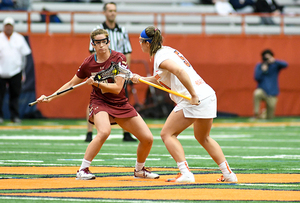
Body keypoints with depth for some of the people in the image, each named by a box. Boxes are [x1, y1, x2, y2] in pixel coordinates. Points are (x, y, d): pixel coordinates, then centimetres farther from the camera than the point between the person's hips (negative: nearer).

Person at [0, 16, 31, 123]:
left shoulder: (19, 38, 10)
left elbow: (23, 55, 13)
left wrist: (23, 72, 8)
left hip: (15, 71, 1)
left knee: (15, 95, -1)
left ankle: (15, 115, 2)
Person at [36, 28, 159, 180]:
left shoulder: (119, 58, -10)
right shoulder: (88, 63, -5)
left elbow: (117, 88, -17)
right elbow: (71, 84, 9)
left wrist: (97, 83, -29)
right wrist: (50, 97, 2)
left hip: (120, 104, 2)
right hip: (99, 102, -2)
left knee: (148, 139, -3)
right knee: (104, 131, -36)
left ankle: (139, 170, 25)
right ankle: (83, 170, -28)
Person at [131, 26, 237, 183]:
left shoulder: (160, 57, -8)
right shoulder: (168, 50, 21)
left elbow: (180, 71, -26)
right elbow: (161, 79, 33)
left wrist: (193, 95, -26)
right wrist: (141, 79, 24)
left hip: (195, 100, -9)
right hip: (209, 94, 9)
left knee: (167, 134, -2)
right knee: (203, 138, 27)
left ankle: (185, 173, -14)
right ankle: (228, 174, 22)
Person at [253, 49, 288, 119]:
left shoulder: (275, 65, -2)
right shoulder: (259, 66, 2)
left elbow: (285, 65, -21)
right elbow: (257, 78, -7)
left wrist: (274, 61, -36)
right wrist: (262, 70, -22)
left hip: (272, 93, 0)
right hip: (262, 90, 0)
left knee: (270, 118, 1)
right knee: (257, 93, -40)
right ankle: (256, 113, -25)